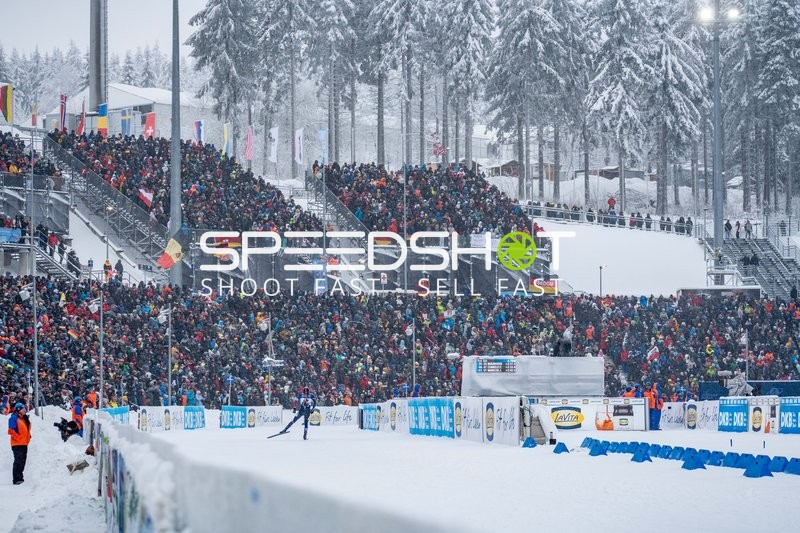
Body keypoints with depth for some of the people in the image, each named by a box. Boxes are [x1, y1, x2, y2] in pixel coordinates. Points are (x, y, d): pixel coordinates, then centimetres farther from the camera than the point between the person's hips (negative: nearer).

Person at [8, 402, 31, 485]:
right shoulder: (14, 418, -10)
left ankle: (20, 477, 20)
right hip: (17, 444, -9)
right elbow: (11, 431, -17)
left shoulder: (24, 419, 16)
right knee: (18, 461, -12)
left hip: (24, 444, 9)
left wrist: (28, 438, 13)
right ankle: (16, 479, -12)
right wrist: (18, 437, -18)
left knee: (22, 462, 12)